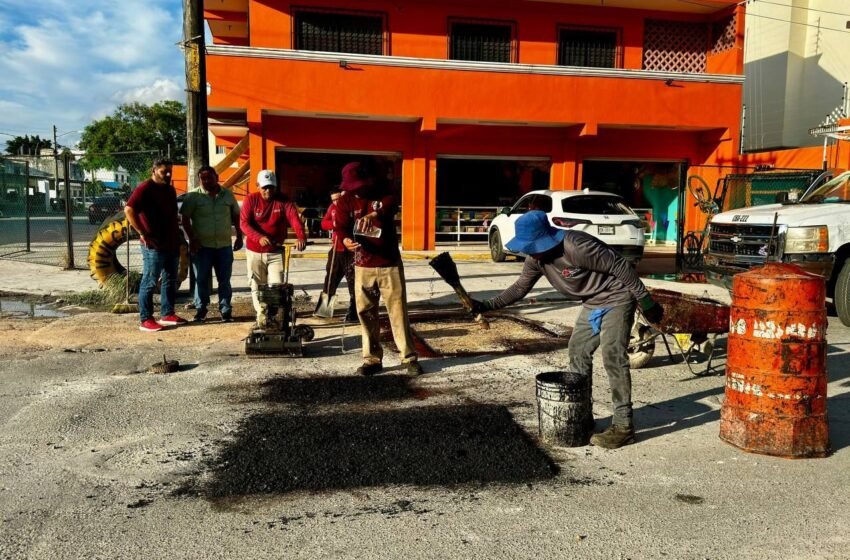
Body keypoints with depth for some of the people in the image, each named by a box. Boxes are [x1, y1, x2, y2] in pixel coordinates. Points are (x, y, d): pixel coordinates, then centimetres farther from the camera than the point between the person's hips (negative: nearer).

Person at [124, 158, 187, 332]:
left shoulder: (170, 189, 15)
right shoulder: (145, 188, -11)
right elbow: (129, 209, -22)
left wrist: (178, 236, 17)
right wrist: (142, 233, -22)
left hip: (171, 244, 9)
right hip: (154, 245, -9)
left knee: (170, 281, 14)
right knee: (150, 282, -3)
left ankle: (167, 314, 24)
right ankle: (145, 320, 2)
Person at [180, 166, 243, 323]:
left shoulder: (228, 195, 8)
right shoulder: (193, 196, -1)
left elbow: (236, 216, 17)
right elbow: (185, 218, -1)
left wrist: (239, 236, 13)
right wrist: (192, 239, -10)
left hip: (225, 245, 2)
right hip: (202, 246, -2)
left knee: (224, 280, 6)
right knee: (201, 280, 3)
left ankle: (225, 310, 13)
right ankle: (200, 309, 15)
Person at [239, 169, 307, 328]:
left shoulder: (283, 200, -4)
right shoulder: (250, 200, -5)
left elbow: (294, 218, -18)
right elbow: (244, 223, -15)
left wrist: (301, 237, -38)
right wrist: (259, 237, -34)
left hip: (276, 252, 0)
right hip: (254, 251, 0)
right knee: (257, 287, 7)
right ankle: (262, 315, 21)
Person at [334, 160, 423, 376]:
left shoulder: (383, 192, -2)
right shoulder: (345, 200, 1)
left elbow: (392, 204, -24)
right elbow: (340, 227, -9)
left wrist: (375, 214, -45)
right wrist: (346, 240, -32)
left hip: (390, 264, -2)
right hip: (363, 267, 2)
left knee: (398, 311, -1)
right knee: (366, 314, 4)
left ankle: (410, 358, 6)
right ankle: (372, 359, 15)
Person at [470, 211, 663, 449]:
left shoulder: (576, 246, -31)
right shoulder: (536, 259, -6)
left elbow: (621, 267, -25)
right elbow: (519, 288, 4)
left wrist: (645, 301, -20)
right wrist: (487, 306, -8)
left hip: (616, 298, -9)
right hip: (592, 303, 9)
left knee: (613, 358, -13)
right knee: (578, 352, 8)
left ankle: (623, 426, -7)